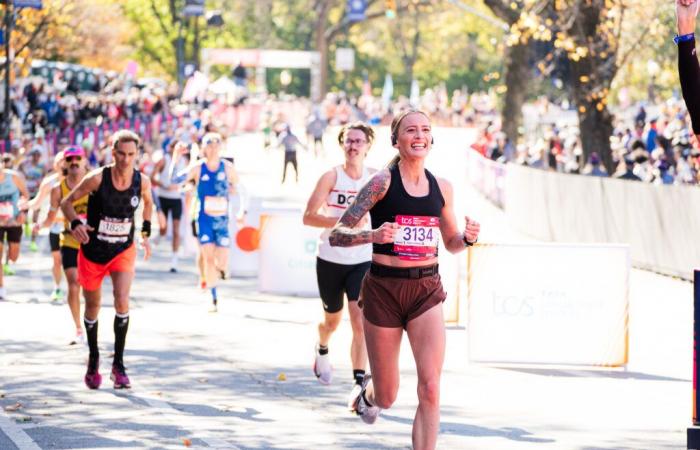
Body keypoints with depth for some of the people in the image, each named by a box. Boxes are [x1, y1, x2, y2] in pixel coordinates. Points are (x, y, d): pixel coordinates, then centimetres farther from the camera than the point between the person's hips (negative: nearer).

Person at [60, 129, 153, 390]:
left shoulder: (142, 181, -9)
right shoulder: (97, 178, -18)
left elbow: (148, 202, 15)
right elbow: (67, 202, -9)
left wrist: (145, 233, 10)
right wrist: (75, 224, -27)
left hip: (124, 251, 1)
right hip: (93, 251, -1)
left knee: (122, 301, -19)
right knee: (93, 307, 12)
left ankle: (118, 364, -9)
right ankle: (93, 359, 35)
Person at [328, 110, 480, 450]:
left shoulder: (441, 188, 5)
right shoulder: (383, 182, -8)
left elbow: (451, 243, 18)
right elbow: (336, 235, -10)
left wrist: (467, 238, -4)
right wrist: (372, 235, -28)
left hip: (426, 291, 3)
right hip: (384, 290, -3)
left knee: (430, 389, -13)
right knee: (387, 397, 9)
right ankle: (368, 392, 47)